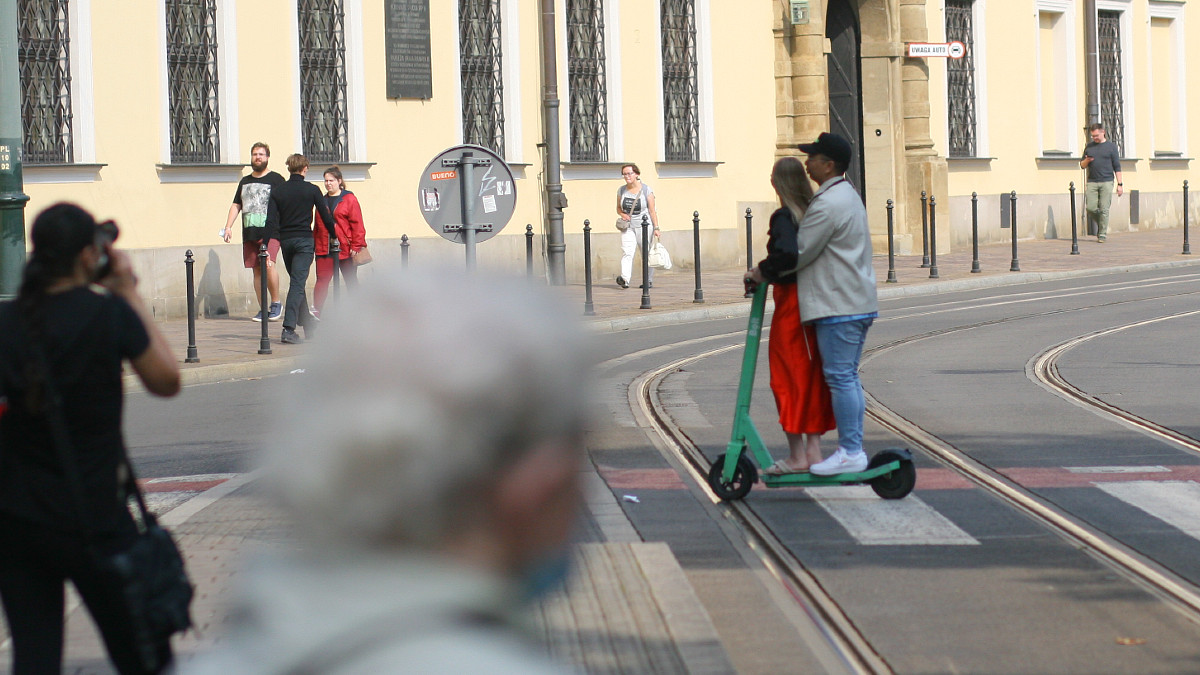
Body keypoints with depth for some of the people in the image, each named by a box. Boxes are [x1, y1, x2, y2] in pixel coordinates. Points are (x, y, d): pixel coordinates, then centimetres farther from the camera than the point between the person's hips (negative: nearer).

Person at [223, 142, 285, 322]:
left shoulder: (276, 179, 3)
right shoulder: (245, 182, 19)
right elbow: (236, 205, 23)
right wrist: (228, 226, 11)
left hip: (270, 232, -5)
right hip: (249, 233, 6)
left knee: (268, 264, -22)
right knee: (257, 270, 4)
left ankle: (276, 303, -8)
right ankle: (263, 309, 9)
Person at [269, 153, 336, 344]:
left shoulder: (277, 192, 5)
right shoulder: (312, 190, -2)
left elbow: (271, 221, -2)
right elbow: (325, 216, 1)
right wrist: (333, 233, 17)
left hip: (285, 241, 4)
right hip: (304, 240, -4)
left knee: (297, 282, 18)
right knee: (298, 284, -8)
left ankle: (307, 324, 27)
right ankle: (288, 329, -19)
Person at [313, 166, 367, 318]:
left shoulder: (349, 199, -1)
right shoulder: (322, 200, 12)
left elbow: (357, 224, -5)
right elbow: (317, 225, 15)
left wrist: (356, 246, -11)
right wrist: (313, 244, 9)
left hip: (345, 248, -3)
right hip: (324, 248, 3)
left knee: (351, 280, 8)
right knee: (322, 279, -6)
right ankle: (317, 311, -7)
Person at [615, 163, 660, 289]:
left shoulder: (646, 190, -3)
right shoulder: (621, 190, 7)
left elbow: (652, 210, -3)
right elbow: (618, 208, 17)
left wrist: (656, 228, -7)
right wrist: (623, 214, -5)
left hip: (644, 225, -2)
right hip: (628, 226, 2)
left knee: (646, 254, 2)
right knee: (626, 252, -15)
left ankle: (648, 280, 14)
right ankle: (624, 279, -28)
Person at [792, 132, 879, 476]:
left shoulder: (828, 204, -16)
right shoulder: (848, 196, 18)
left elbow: (798, 254, -15)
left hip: (839, 306, -10)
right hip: (857, 302, 10)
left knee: (840, 376, -8)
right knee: (847, 377, 12)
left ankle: (850, 451, -8)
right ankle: (853, 448, 14)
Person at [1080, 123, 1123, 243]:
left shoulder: (1111, 146, 5)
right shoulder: (1089, 147, 14)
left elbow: (1117, 167, 5)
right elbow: (1082, 165, 19)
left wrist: (1120, 184, -1)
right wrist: (1086, 161, -6)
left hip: (1106, 182, -3)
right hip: (1092, 182, 3)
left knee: (1104, 209, -7)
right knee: (1090, 208, -5)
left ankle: (1103, 234, 0)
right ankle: (1100, 223, 22)